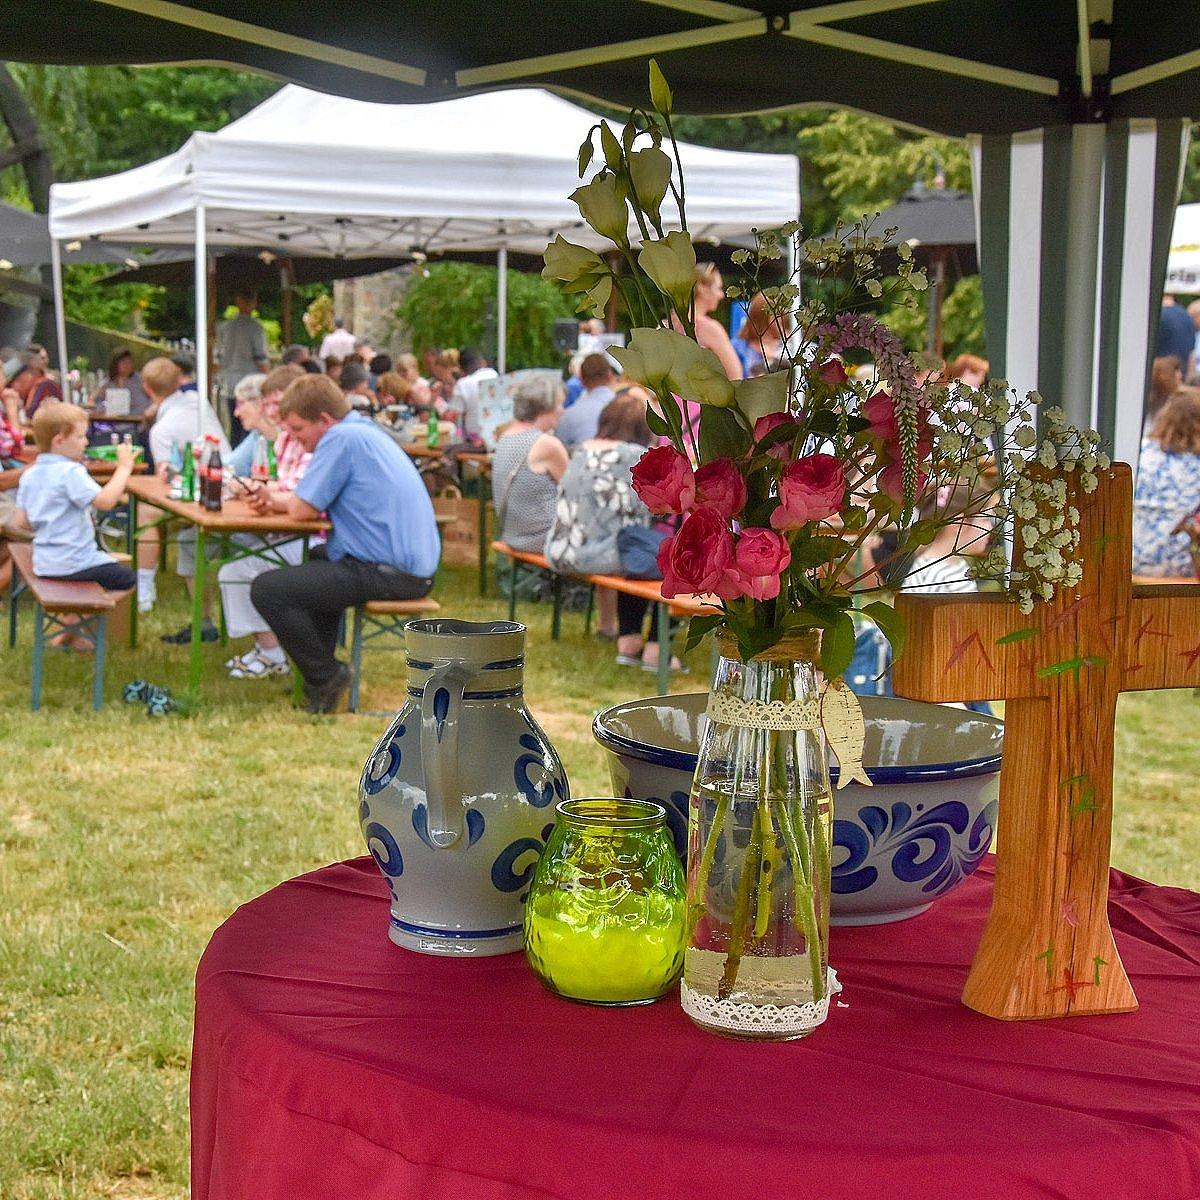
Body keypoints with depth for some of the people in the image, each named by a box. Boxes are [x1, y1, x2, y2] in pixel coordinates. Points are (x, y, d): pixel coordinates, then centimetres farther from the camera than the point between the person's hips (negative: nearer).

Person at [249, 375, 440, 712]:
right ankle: (320, 665, 37)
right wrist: (279, 499, 8)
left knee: (266, 590, -12)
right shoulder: (365, 430, 17)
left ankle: (326, 677, -1)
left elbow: (303, 510, -14)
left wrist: (283, 502, 8)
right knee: (318, 558, 38)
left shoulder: (341, 438, -14)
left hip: (389, 573, -11)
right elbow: (317, 502, 24)